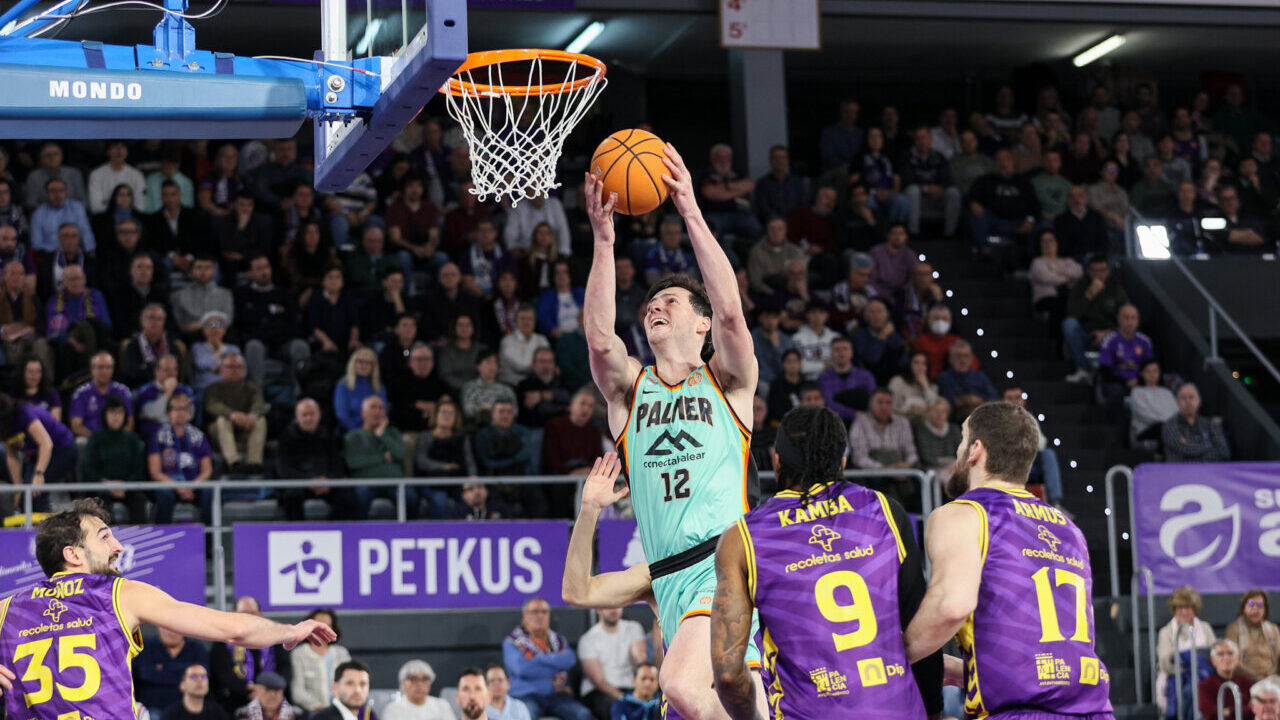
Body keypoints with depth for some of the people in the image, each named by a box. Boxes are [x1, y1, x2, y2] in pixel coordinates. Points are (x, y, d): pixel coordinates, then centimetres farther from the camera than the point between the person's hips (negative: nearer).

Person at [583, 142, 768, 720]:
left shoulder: (727, 383, 11)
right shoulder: (630, 390, 18)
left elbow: (730, 312, -8)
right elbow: (599, 339, -3)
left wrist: (691, 211, -10)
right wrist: (603, 239, -11)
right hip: (670, 578, 4)